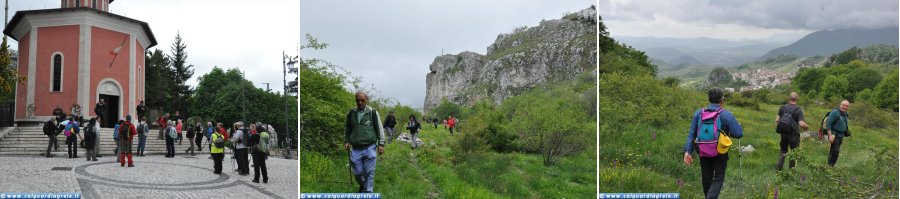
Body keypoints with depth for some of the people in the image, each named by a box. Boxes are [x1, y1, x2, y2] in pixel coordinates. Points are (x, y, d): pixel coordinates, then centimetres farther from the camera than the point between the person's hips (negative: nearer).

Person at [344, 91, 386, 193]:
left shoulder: (373, 112, -1)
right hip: (356, 149, 2)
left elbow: (380, 129, 2)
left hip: (369, 148, -2)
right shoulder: (351, 113, 6)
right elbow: (347, 129, 19)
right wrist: (346, 141, 7)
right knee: (358, 172, 7)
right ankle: (362, 185, 36)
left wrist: (381, 144, -3)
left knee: (369, 173, -2)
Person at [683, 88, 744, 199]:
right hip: (720, 153, -4)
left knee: (707, 178, 18)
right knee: (718, 179, 6)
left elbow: (691, 134, -4)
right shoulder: (726, 115, -13)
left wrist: (687, 151, -6)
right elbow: (738, 134, -15)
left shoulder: (698, 113, -1)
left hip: (703, 153, 4)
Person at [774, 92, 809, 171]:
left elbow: (777, 120, 0)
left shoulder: (782, 107, -1)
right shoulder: (798, 110, -13)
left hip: (783, 133, 4)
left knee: (783, 151, 16)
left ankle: (778, 168, 11)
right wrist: (807, 126, 0)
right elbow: (801, 124, -20)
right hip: (793, 135, -4)